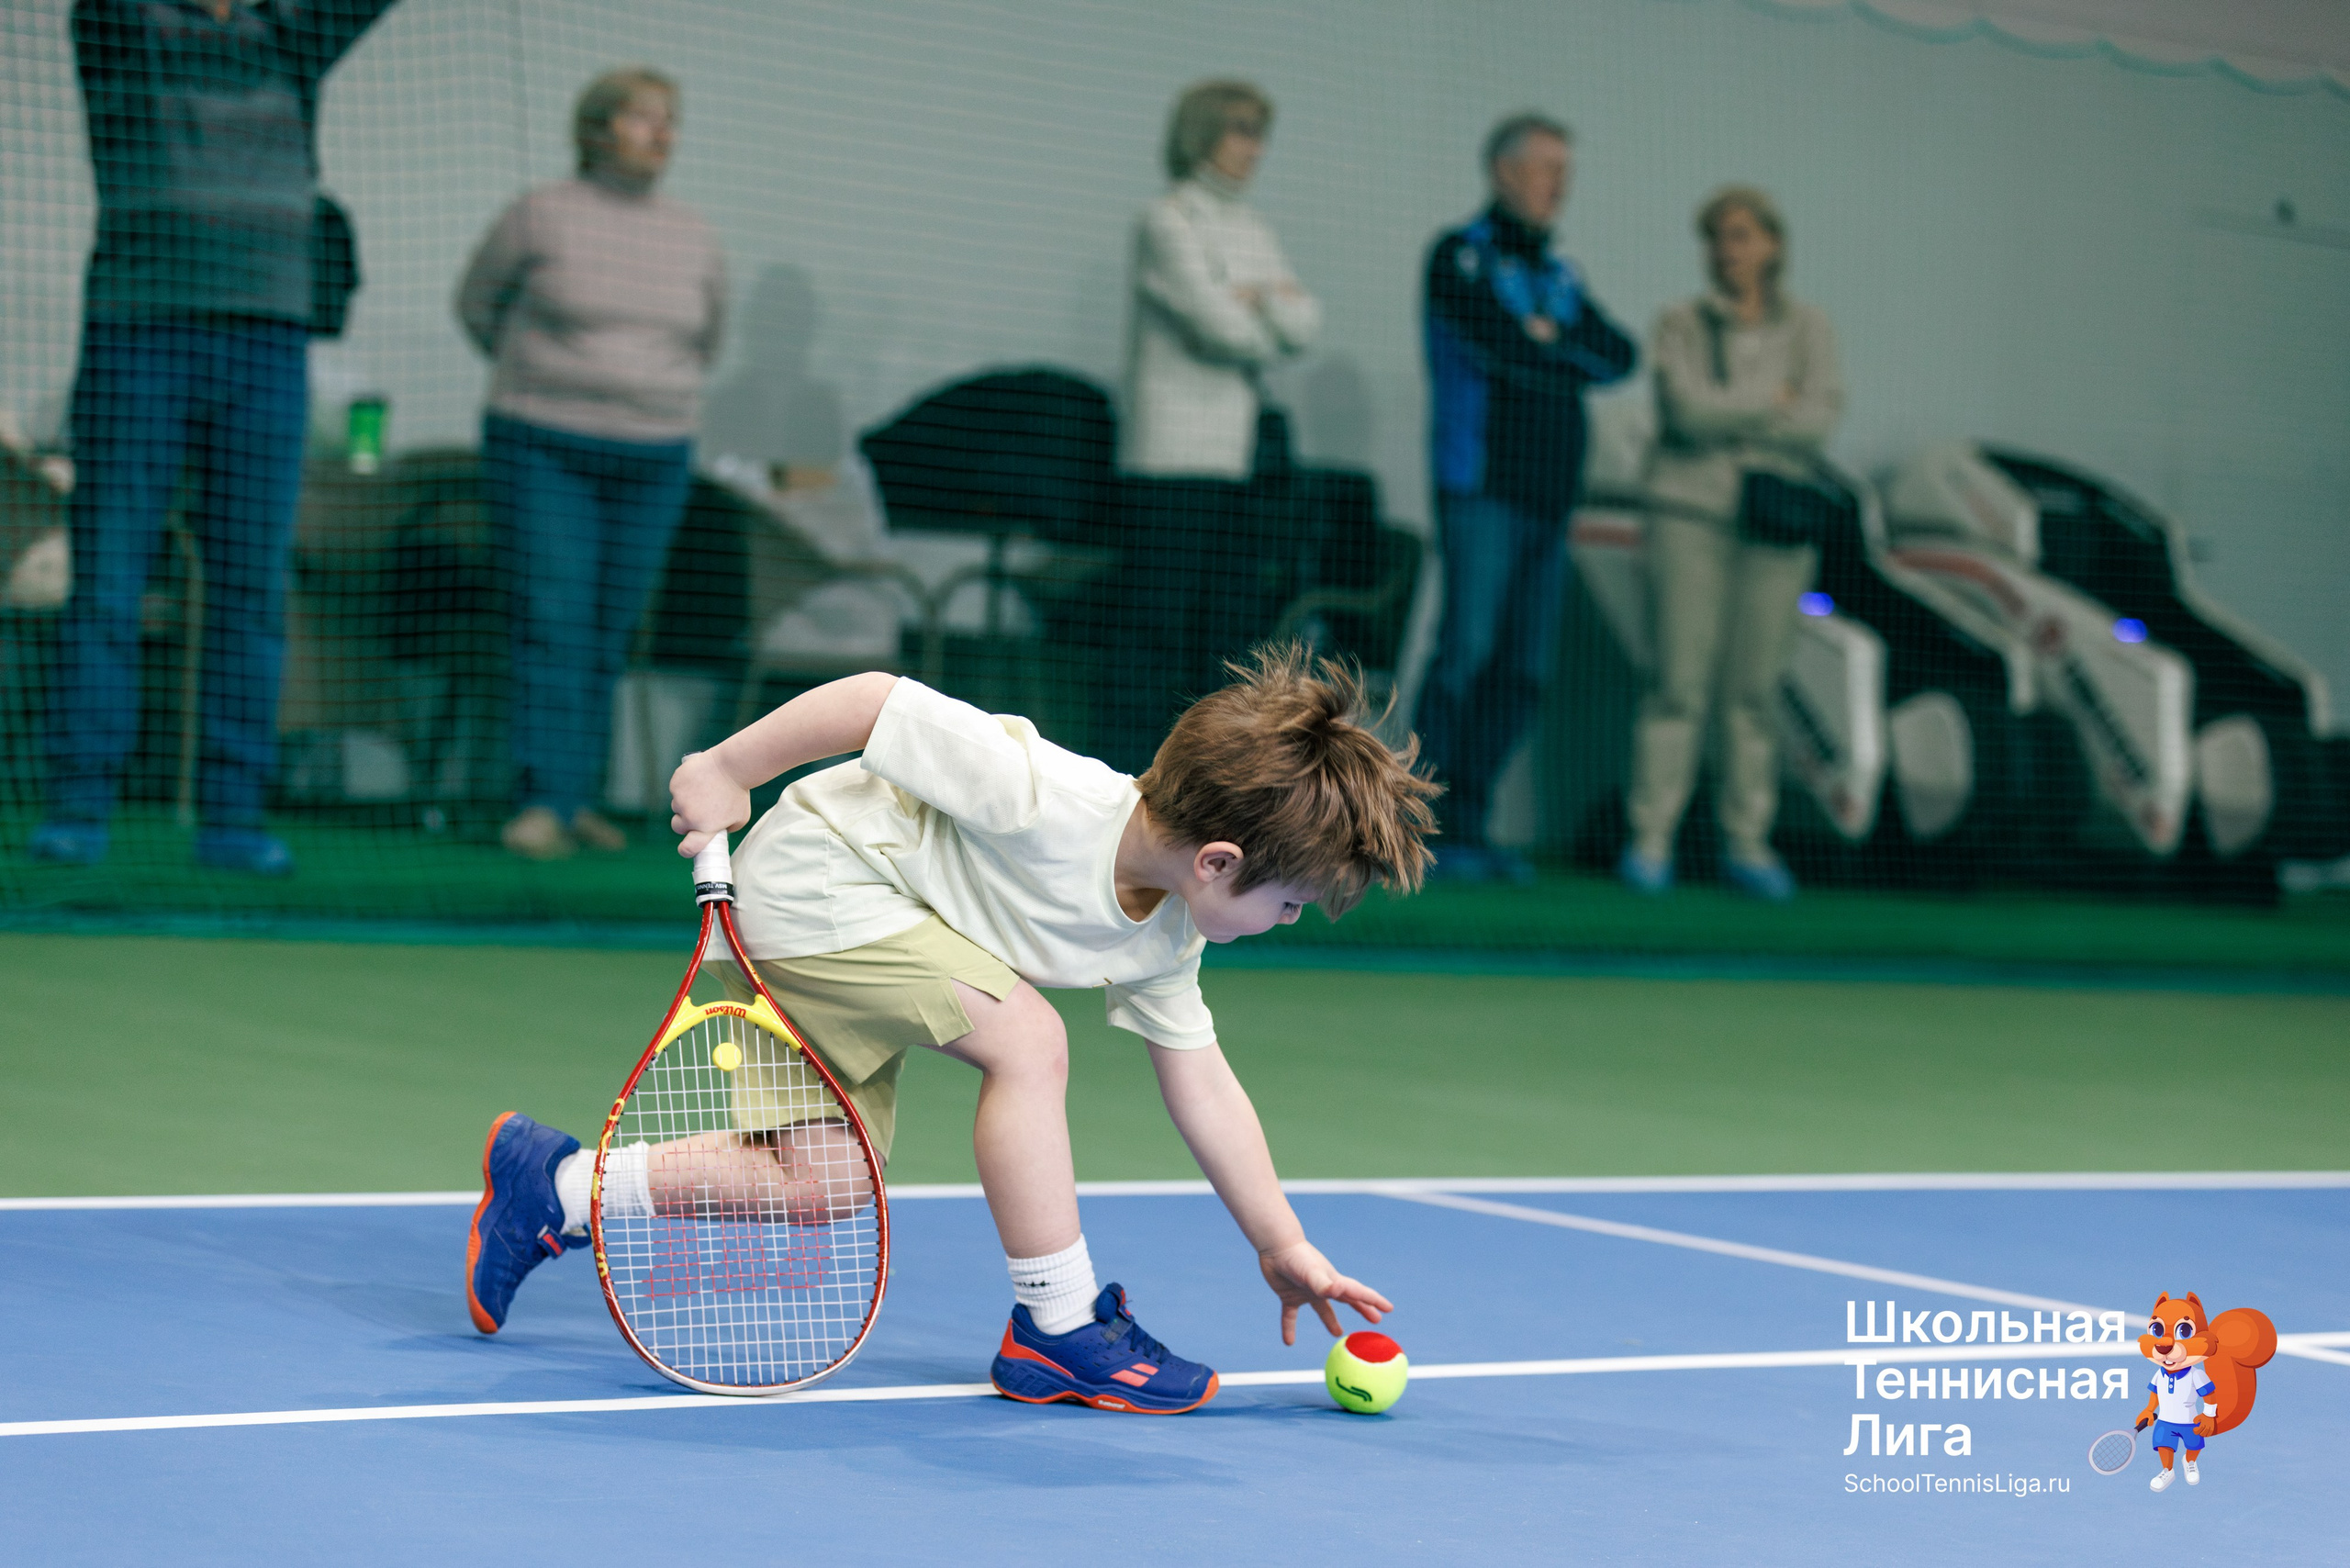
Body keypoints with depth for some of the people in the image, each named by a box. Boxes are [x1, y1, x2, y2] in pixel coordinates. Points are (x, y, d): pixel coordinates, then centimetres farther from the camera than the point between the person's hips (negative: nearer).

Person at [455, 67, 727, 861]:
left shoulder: (697, 241, 4)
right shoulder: (540, 215, -6)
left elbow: (707, 339, 22)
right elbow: (478, 303, 11)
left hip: (651, 465, 4)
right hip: (542, 455, -3)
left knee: (608, 636, 6)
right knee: (551, 624, -11)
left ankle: (573, 795, 15)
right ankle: (544, 805, -15)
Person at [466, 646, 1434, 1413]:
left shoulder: (1164, 939, -7)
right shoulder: (1046, 801, -33)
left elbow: (1203, 1088, 4)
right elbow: (878, 701, -27)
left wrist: (1281, 1246, 3)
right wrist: (726, 770, -16)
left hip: (859, 925, 9)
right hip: (813, 878, -9)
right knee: (1028, 1040, -22)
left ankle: (556, 1187, 20)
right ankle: (1057, 1331, -12)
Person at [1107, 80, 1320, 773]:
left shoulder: (1255, 231, 18)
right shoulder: (1166, 222, -5)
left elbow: (1306, 322, 7)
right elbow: (1219, 325, -14)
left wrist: (1256, 299, -8)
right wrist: (1278, 321, 4)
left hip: (1241, 456, 8)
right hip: (1173, 456, -8)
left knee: (1232, 620, 6)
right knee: (1160, 620, -8)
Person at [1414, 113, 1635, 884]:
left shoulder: (1560, 275, 21)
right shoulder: (1461, 255, 0)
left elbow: (1619, 355, 8)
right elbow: (1500, 343, -15)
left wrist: (1549, 340, -6)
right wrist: (1573, 356, 0)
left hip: (1550, 497, 7)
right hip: (1483, 488, -7)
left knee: (1524, 672, 3)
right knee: (1467, 651, -14)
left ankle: (1469, 824, 7)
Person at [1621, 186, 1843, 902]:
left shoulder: (1808, 328, 9)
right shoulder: (1681, 324, 5)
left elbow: (1821, 420, -5)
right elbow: (1690, 410, -11)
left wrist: (1731, 416, -8)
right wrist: (1775, 401, -3)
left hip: (1775, 524, 2)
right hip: (1691, 514, -2)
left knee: (1756, 687, 2)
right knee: (1681, 683, -6)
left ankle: (1747, 843, 7)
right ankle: (1650, 840, -3)